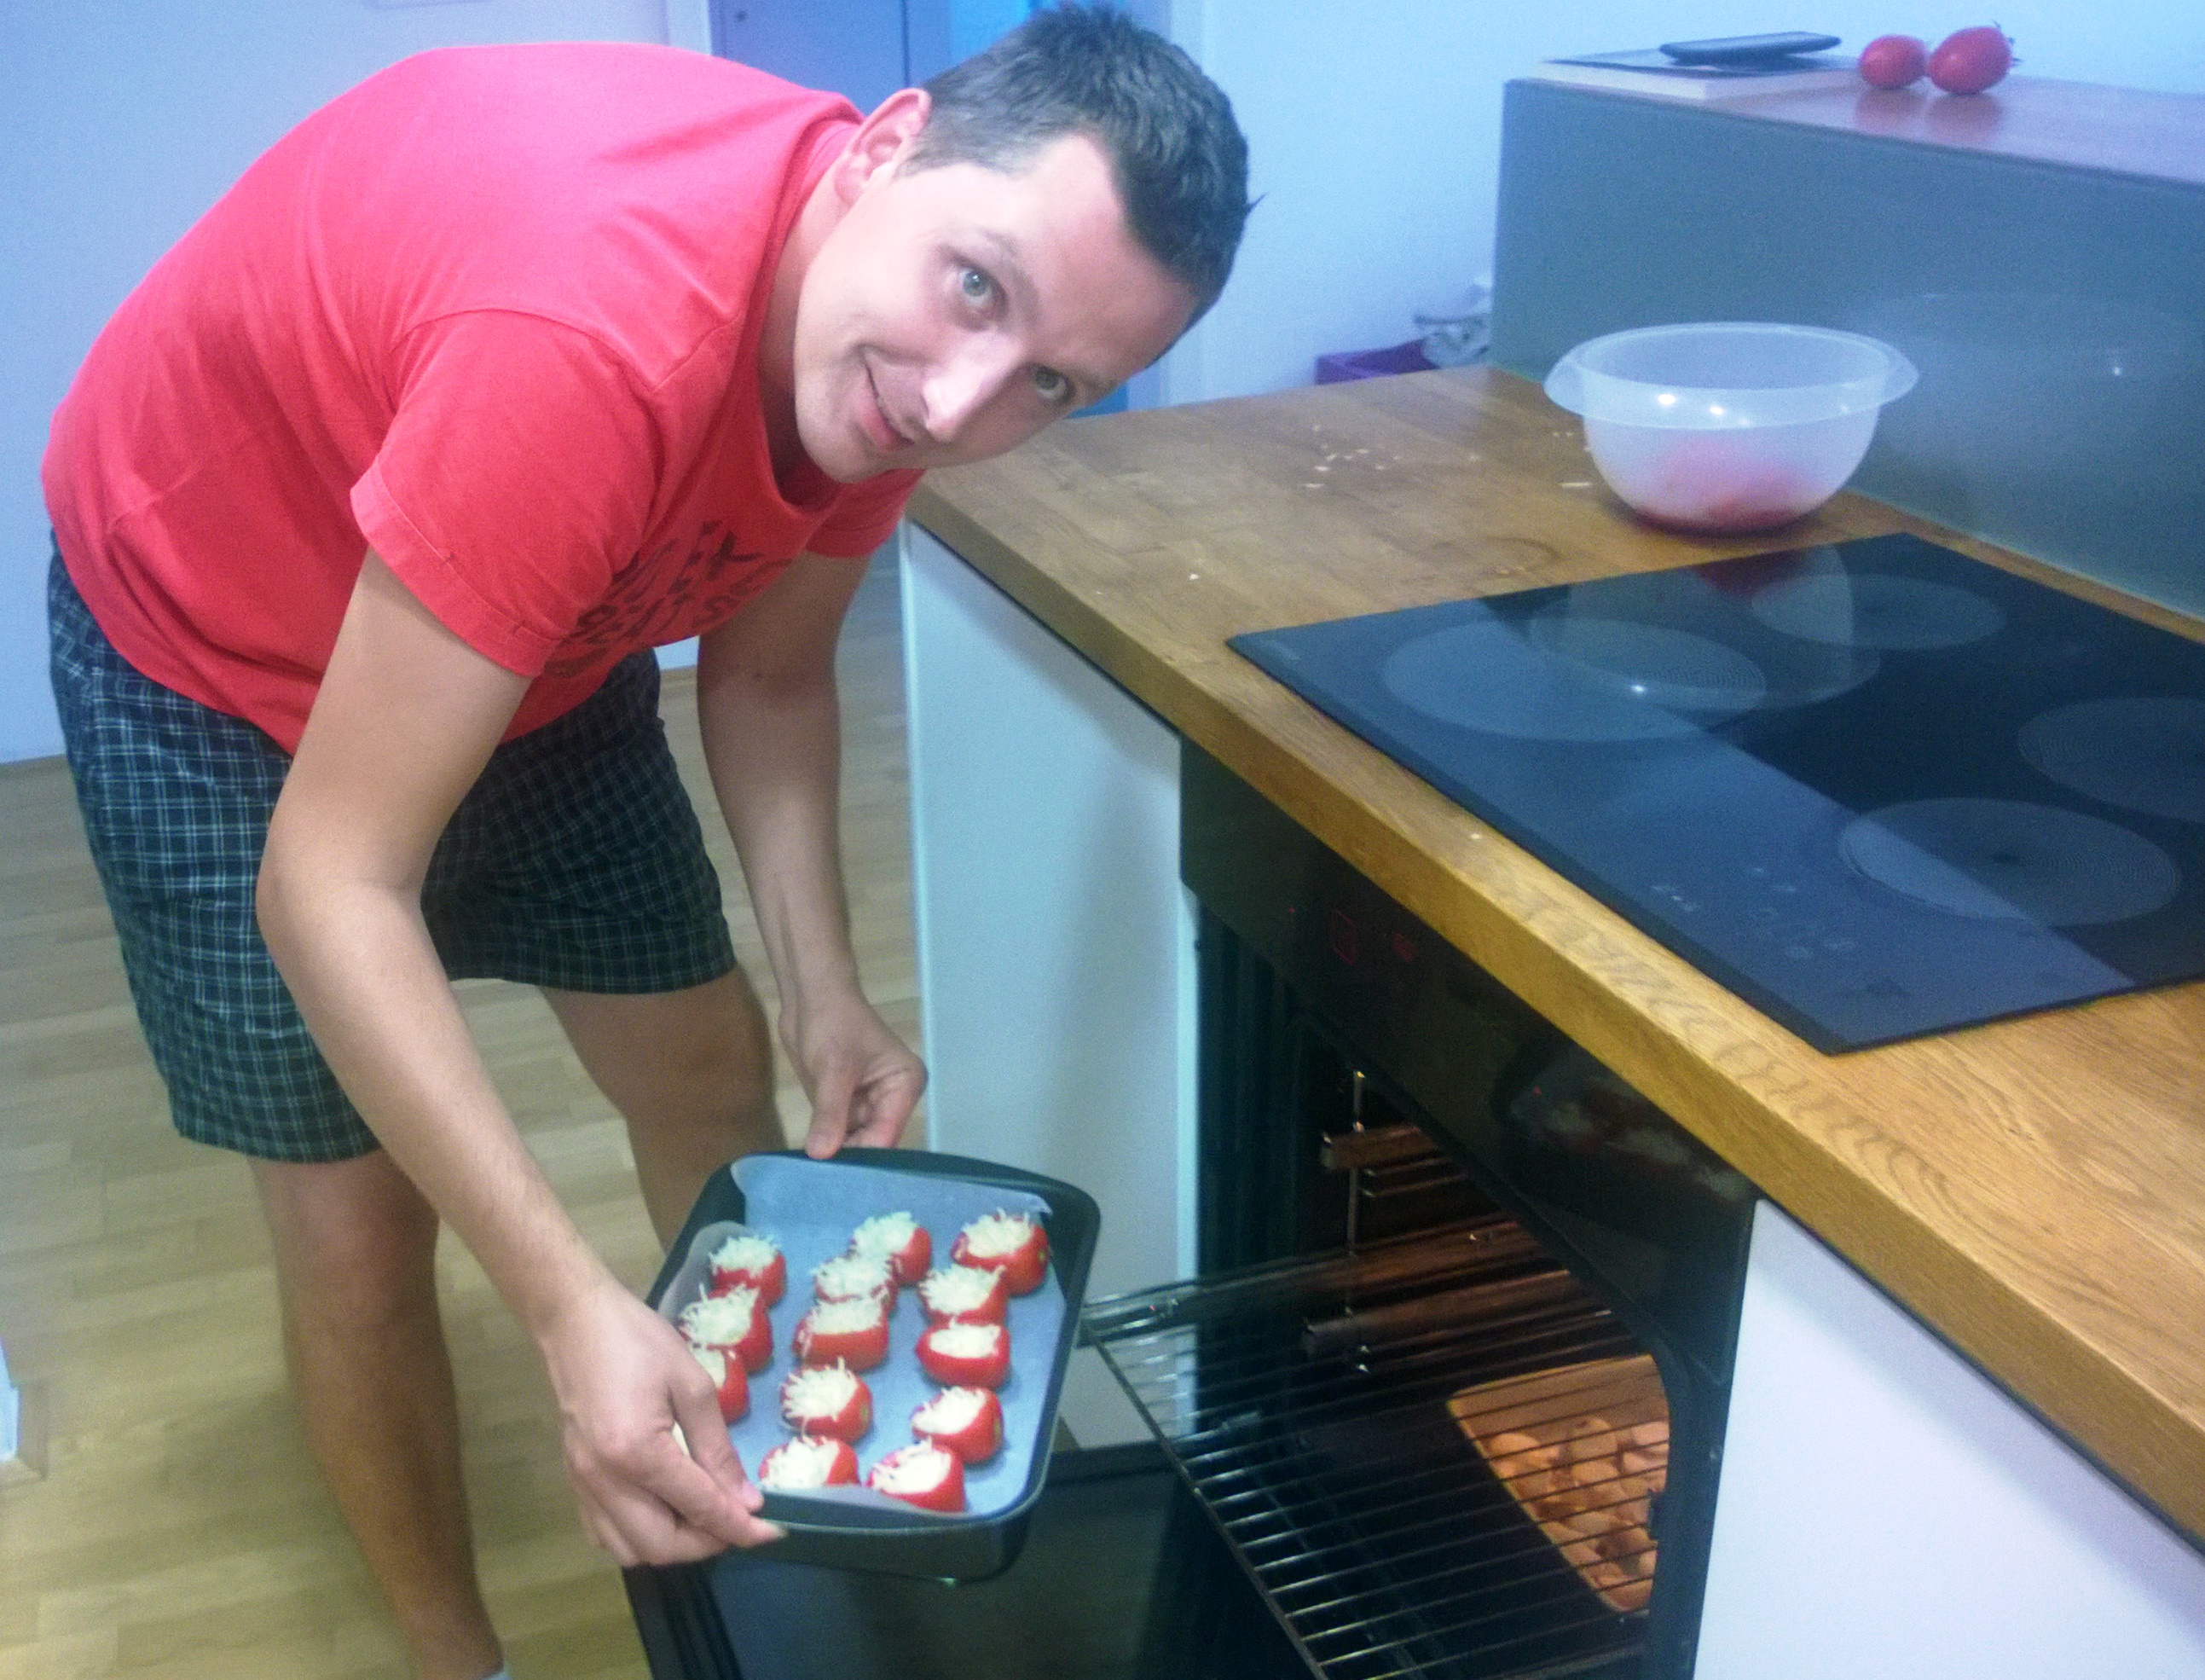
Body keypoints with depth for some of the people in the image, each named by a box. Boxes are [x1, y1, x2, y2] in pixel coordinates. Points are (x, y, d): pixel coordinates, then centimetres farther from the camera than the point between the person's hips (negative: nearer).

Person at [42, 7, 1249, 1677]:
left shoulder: (884, 338, -19)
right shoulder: (589, 332, -43)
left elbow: (768, 670, -2)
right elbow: (332, 882, -39)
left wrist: (825, 989, -15)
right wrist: (573, 1307, -42)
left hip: (539, 630, 6)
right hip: (215, 646, -6)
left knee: (712, 1075, 9)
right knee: (360, 1215, -3)